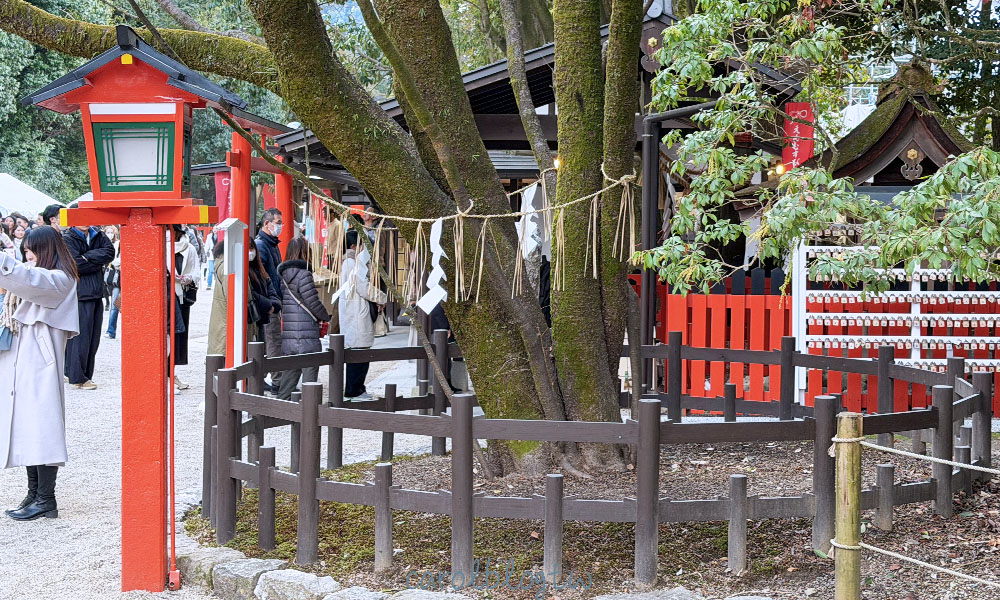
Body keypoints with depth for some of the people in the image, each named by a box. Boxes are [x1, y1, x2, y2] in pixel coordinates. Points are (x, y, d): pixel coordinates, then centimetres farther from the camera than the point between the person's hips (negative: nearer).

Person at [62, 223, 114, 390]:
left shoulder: (98, 235, 11)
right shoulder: (67, 239, -6)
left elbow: (110, 252, -3)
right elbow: (77, 265, -17)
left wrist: (88, 257, -14)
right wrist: (99, 261, -7)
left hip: (96, 293, 6)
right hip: (79, 295, -6)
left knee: (93, 336, 9)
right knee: (80, 335, -6)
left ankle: (85, 375, 17)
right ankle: (77, 377, 1)